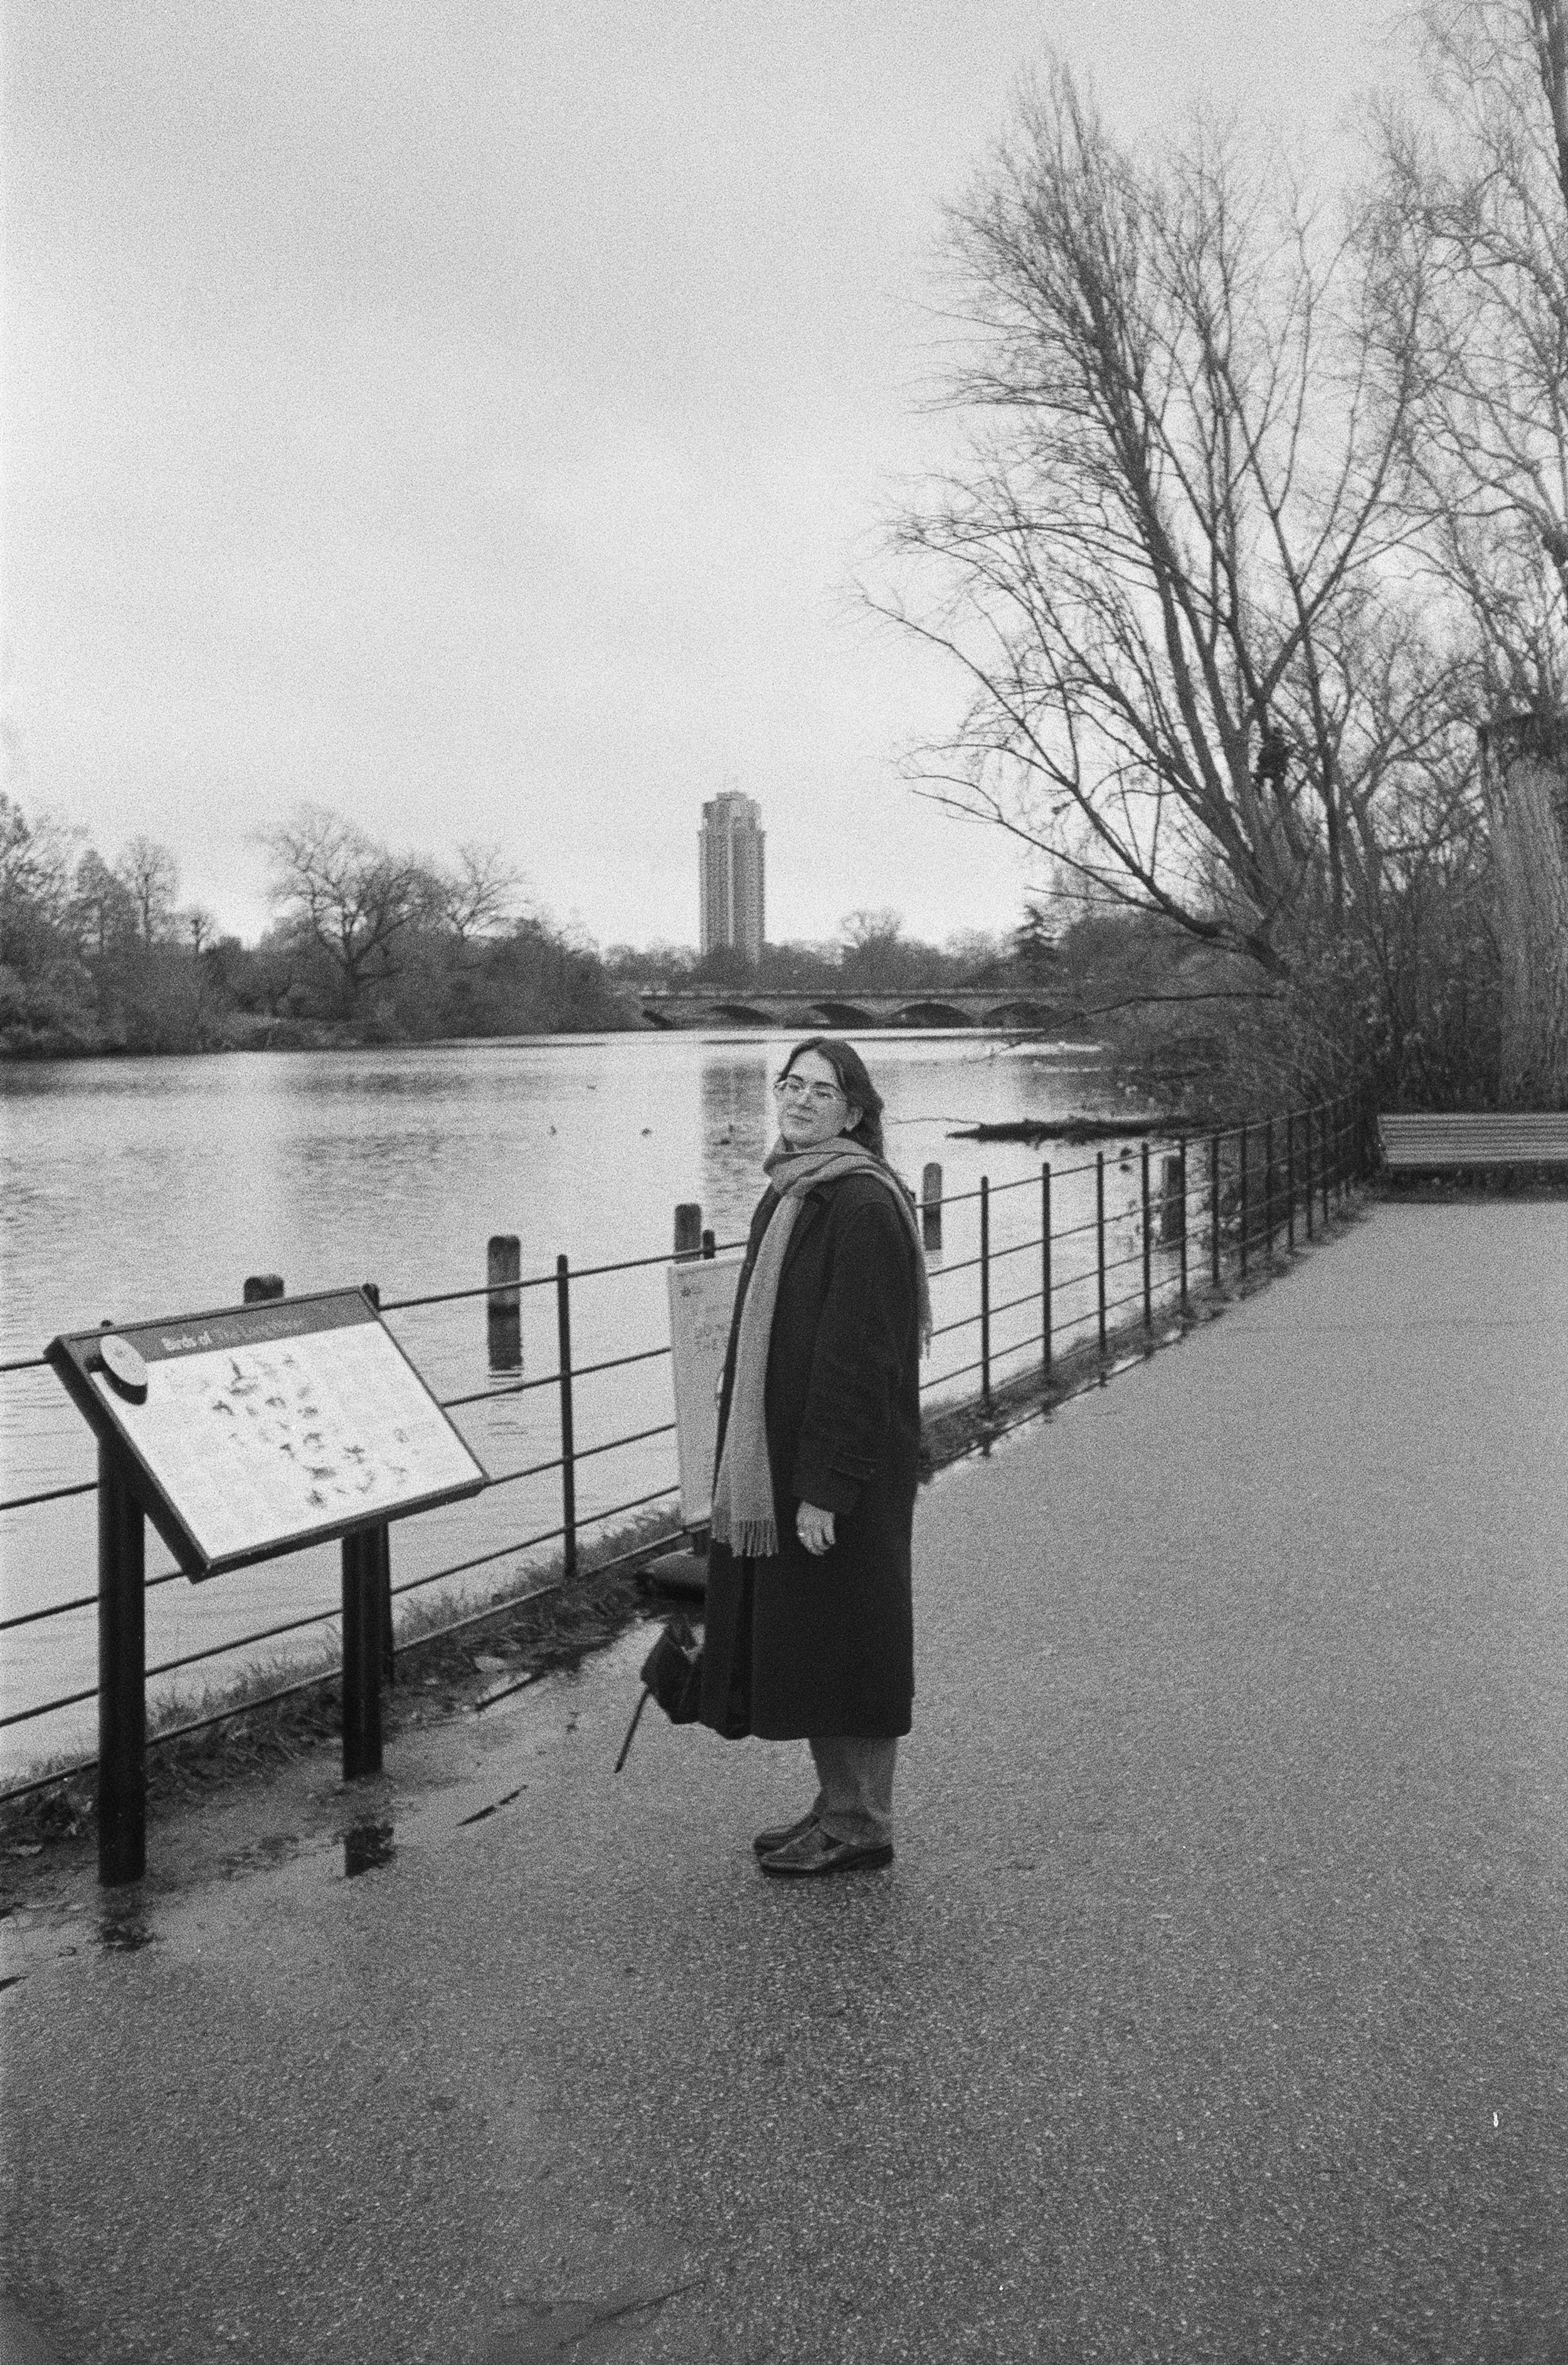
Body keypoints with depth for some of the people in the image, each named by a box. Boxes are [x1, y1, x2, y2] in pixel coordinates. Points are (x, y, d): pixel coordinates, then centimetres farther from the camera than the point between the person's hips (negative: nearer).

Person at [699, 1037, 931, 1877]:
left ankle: (862, 1824, 16)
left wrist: (825, 1486, -22)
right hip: (774, 1456, 9)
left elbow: (859, 1356, -21)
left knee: (840, 1639, 2)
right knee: (794, 1639, 15)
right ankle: (836, 1806, 28)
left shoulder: (862, 1205, -17)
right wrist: (741, 1458, 16)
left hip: (840, 1465, -9)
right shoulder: (786, 1193, 11)